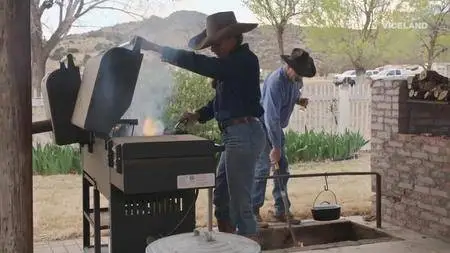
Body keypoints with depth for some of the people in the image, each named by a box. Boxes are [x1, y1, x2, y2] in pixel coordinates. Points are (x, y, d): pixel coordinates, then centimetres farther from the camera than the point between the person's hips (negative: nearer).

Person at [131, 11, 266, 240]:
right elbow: (222, 100, 22)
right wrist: (198, 115, 7)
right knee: (221, 197, 18)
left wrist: (157, 49, -19)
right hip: (235, 135, 10)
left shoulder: (244, 60, -15)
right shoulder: (234, 62, 15)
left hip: (244, 135, -10)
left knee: (240, 203, -5)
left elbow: (201, 64, -24)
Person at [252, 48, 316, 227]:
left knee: (282, 169, 8)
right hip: (263, 127, -9)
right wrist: (275, 147, -30)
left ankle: (281, 211, 16)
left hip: (277, 128, 9)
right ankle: (253, 212, -2)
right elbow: (271, 117, -31)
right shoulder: (275, 82, -28)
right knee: (262, 169, -10)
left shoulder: (295, 79, -1)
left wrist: (299, 100, 0)